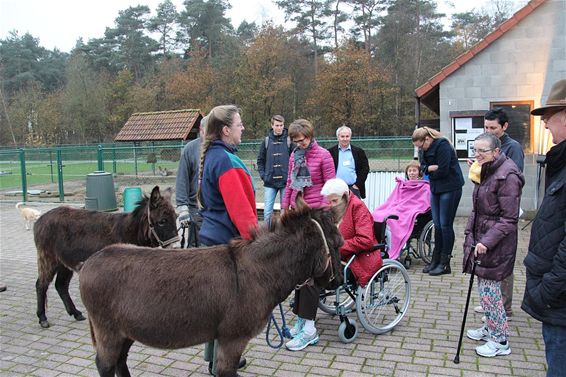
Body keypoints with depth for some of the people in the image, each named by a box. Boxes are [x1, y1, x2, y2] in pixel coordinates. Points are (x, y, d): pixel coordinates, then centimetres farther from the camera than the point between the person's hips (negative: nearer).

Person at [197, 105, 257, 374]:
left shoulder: (211, 155, 12)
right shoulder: (225, 160, -19)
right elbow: (240, 208, -25)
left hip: (213, 236, 10)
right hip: (228, 240, -10)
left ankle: (217, 357, 34)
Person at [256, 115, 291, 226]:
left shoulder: (289, 140, -1)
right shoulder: (266, 141, 6)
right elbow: (260, 160, 11)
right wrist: (263, 175, 0)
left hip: (285, 182, -1)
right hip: (269, 183, 2)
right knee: (267, 211, -1)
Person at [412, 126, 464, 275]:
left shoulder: (442, 145, -18)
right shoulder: (426, 148, 8)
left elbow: (443, 170, -23)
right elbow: (423, 167, 6)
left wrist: (430, 171, -5)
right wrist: (432, 168, -15)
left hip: (450, 189, -8)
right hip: (435, 189, 8)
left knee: (445, 225, -5)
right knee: (437, 225, 10)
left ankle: (445, 263, 4)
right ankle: (436, 260, 18)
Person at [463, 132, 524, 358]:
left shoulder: (507, 175, -18)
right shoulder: (486, 171, 11)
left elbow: (509, 218, -19)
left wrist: (487, 242, -23)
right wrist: (470, 233, 12)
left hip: (495, 242, -9)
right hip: (481, 237, 9)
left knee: (489, 289, -1)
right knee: (484, 285, 17)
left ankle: (501, 341, 14)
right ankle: (490, 329, 33)